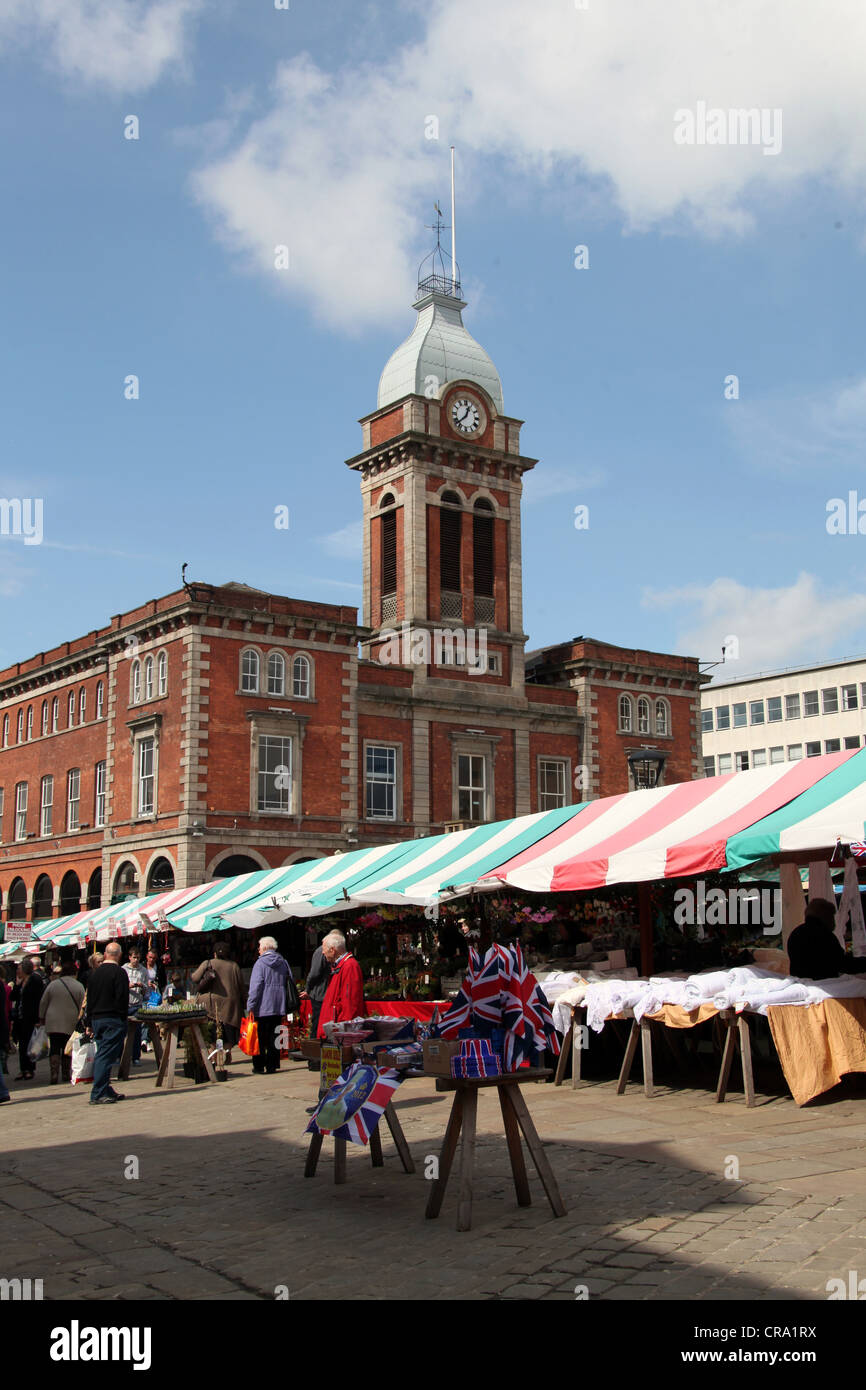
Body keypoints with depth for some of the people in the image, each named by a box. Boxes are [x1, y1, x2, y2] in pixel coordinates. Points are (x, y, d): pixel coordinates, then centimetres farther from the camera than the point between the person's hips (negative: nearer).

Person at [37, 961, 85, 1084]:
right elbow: (82, 1006, -1)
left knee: (55, 1049, -1)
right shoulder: (79, 986, -1)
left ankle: (54, 1074, -11)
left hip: (53, 1023, 0)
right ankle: (66, 1074, 14)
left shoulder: (53, 984, 2)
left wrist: (42, 1018, 18)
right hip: (71, 1024, 0)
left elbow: (43, 1003, 7)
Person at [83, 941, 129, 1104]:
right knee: (106, 1057, -7)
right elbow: (122, 998, -15)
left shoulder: (95, 972, 11)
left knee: (102, 1055, 13)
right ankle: (98, 1094, -10)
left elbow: (89, 998, 15)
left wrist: (90, 1022, 19)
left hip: (96, 1019, 7)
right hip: (113, 1020, -7)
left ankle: (107, 1091, 18)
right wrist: (123, 1019, -7)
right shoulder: (119, 972, -10)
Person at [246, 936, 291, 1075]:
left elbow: (255, 986, -12)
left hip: (263, 1007, -5)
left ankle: (259, 1066, 5)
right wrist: (285, 1009, 17)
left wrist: (251, 1006, -10)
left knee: (259, 1037, 3)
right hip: (278, 1008, 5)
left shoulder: (260, 963, -7)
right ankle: (272, 1065, 7)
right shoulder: (283, 963, 10)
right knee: (272, 1037, 9)